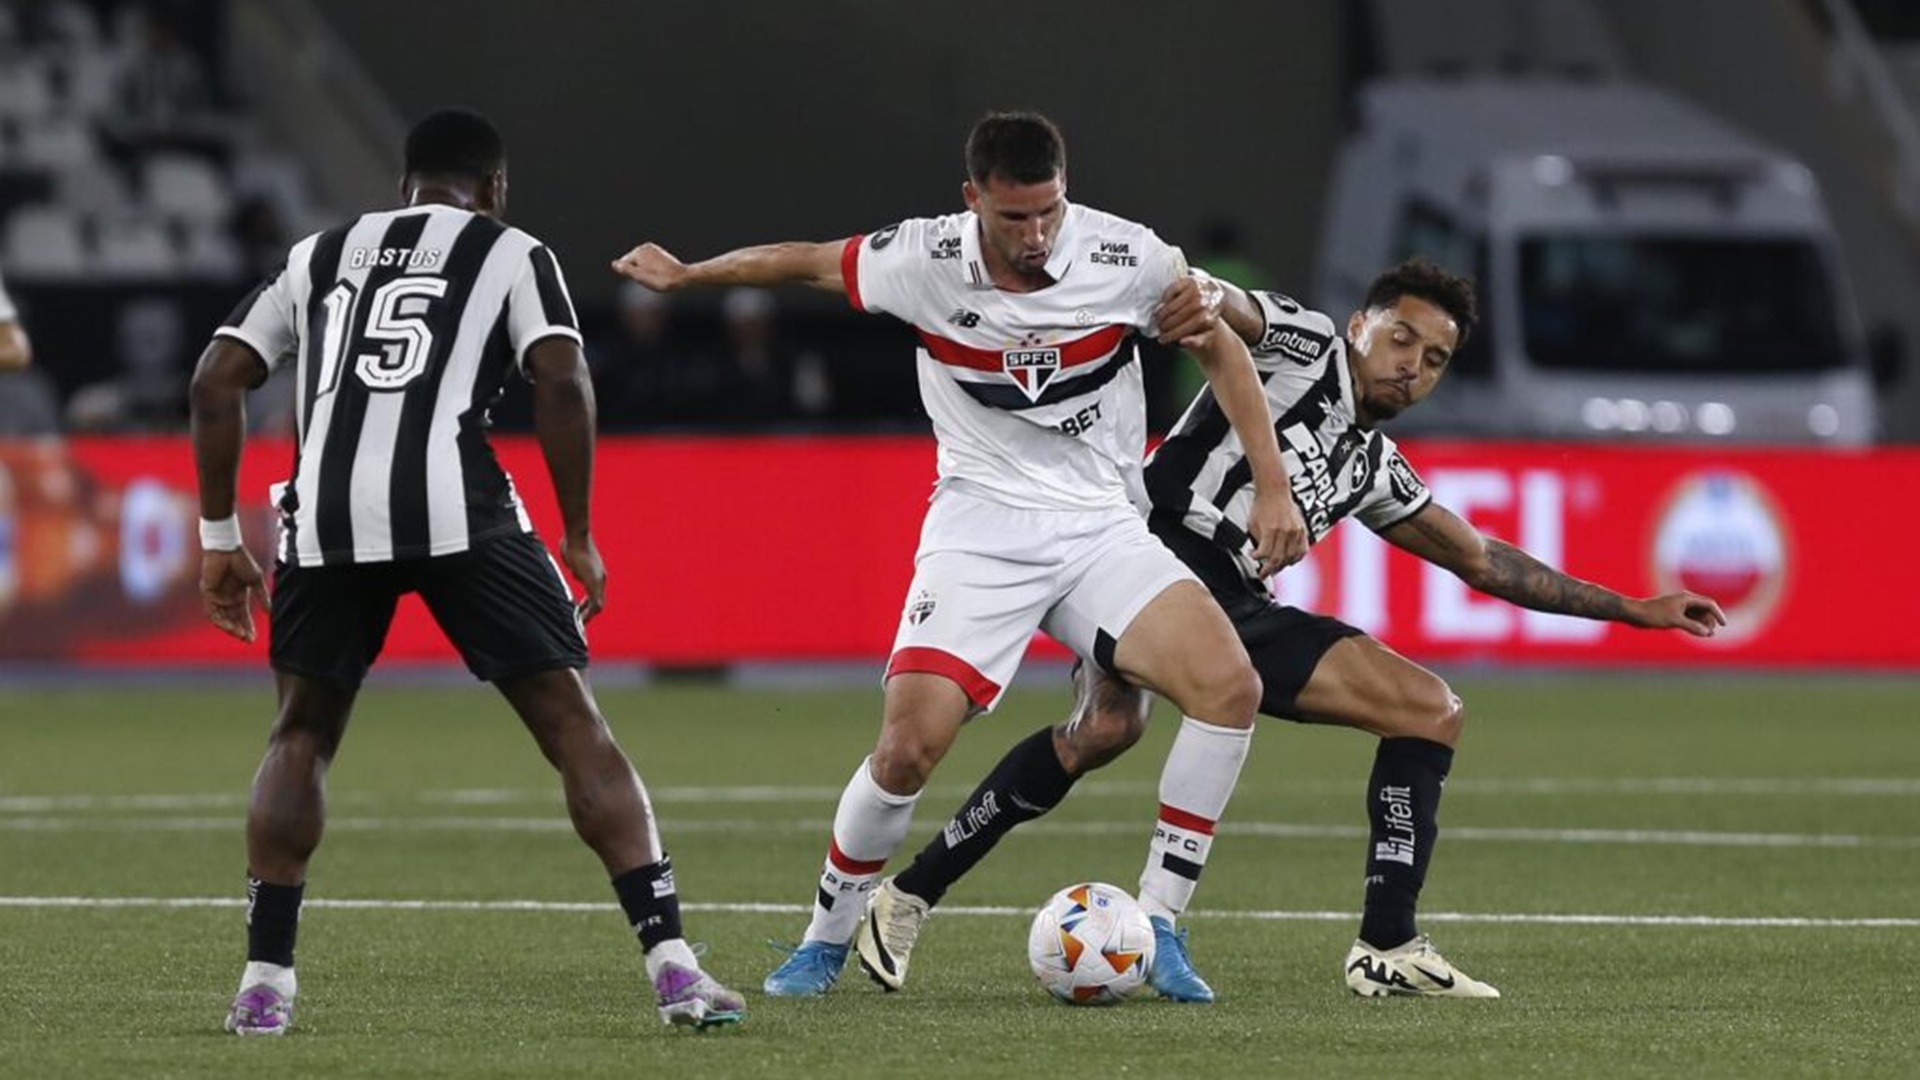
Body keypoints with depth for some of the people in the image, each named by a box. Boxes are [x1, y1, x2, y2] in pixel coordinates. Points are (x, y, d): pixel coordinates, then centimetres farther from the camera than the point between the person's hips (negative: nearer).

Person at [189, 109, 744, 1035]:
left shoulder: (320, 256, 27)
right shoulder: (511, 254, 17)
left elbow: (216, 381, 19)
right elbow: (562, 384, 1)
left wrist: (219, 537, 23)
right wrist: (577, 536, 8)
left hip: (325, 515, 3)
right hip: (456, 507, -3)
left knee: (302, 733, 22)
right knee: (574, 724, 5)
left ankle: (264, 982, 14)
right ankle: (671, 965, -5)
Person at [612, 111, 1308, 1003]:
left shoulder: (1125, 258, -11)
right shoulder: (924, 261, -12)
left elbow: (1222, 349, 6)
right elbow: (804, 261, 8)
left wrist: (1271, 488, 1)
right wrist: (685, 275, 17)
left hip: (1100, 527, 1)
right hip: (981, 527, -1)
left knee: (1230, 687, -21)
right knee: (908, 748, -18)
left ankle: (1157, 930, -10)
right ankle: (824, 942, 8)